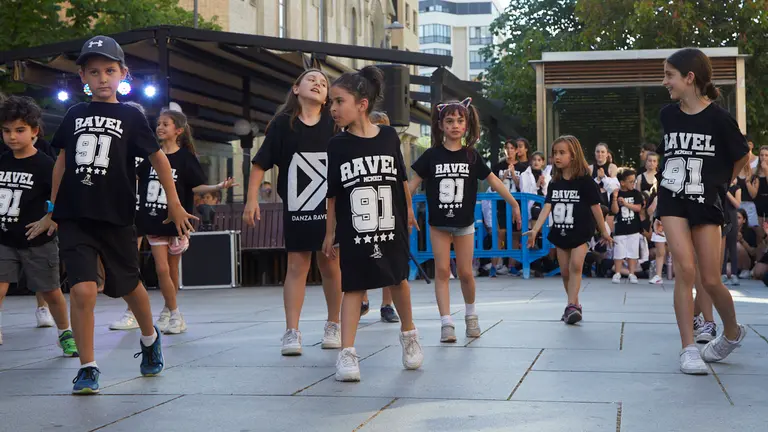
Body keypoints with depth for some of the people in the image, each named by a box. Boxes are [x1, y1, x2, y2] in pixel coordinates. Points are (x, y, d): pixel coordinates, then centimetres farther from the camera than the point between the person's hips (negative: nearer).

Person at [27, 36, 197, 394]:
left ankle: (150, 338, 44)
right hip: (74, 217, 1)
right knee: (82, 290, -15)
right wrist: (51, 209, 17)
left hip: (116, 218, -1)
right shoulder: (75, 115, 8)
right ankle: (87, 368, -1)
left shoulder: (130, 117, 1)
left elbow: (158, 158, 5)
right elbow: (62, 161, 15)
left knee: (129, 285, 15)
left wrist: (175, 204, 4)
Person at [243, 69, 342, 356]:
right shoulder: (283, 124, -3)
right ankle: (292, 332, 3)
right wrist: (252, 199, -7)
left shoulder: (334, 126, 0)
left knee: (330, 266, 9)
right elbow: (260, 163, -1)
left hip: (331, 209, 1)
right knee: (297, 267, 1)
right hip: (296, 209, -1)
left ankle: (333, 326, 24)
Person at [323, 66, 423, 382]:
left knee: (398, 280, 14)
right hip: (353, 232, -1)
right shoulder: (337, 145, -6)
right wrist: (330, 234, 3)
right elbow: (333, 194, 0)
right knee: (353, 287, -1)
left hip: (392, 227, 1)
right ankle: (347, 353, 1)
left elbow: (402, 179, 8)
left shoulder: (389, 136, -5)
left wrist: (409, 211, 17)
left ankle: (409, 334, 36)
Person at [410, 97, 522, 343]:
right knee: (442, 271, -3)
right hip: (439, 224, 0)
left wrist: (514, 204, 4)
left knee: (465, 272, 4)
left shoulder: (471, 155, -1)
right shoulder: (432, 155, -4)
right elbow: (413, 183, -2)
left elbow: (493, 180, 3)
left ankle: (471, 314, 27)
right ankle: (446, 323, -1)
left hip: (464, 224, 1)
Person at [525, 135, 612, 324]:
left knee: (576, 266, -18)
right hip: (560, 232, 5)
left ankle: (571, 306, -18)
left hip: (580, 232, -5)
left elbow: (595, 207, -6)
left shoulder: (585, 181, -10)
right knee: (565, 271, 9)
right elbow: (547, 207, -4)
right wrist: (535, 229, -16)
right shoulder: (554, 183, 3)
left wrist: (604, 232, 1)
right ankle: (575, 305, 23)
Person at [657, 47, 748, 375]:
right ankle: (688, 349, -7)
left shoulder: (718, 118, -12)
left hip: (705, 203, -2)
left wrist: (720, 182, 11)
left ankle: (732, 332, 30)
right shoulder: (667, 115, 1)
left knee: (710, 280, 1)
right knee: (685, 269, -12)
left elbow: (742, 156, 3)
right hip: (673, 200, 2)